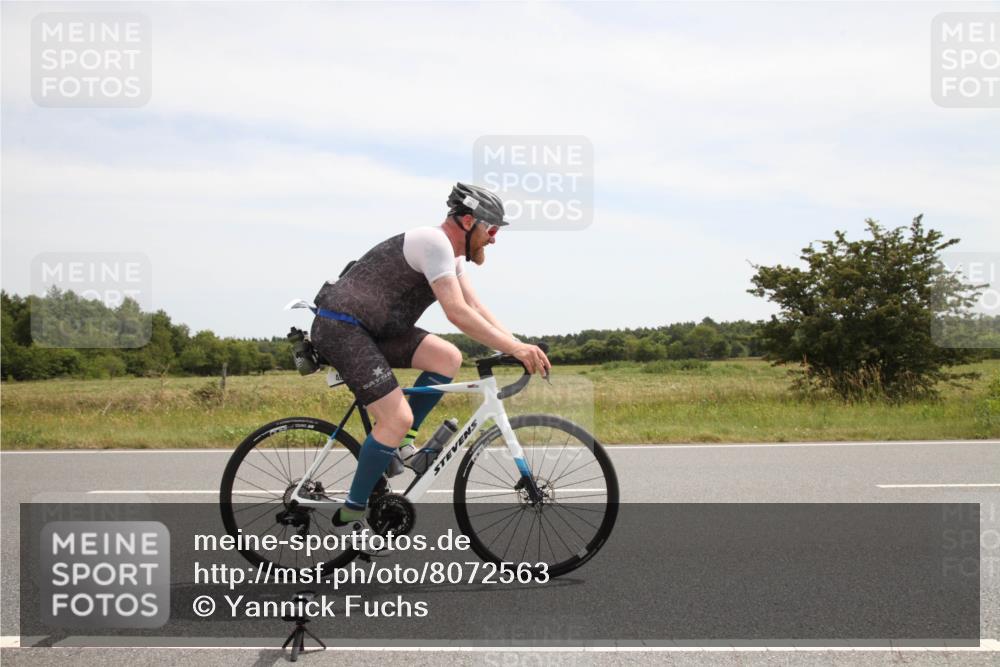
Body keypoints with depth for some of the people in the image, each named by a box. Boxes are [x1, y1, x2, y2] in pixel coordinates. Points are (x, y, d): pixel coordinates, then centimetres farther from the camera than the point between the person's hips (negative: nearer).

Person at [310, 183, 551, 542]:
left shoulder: (451, 252, 12)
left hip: (373, 328, 10)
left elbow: (477, 307, 12)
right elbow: (458, 313, -24)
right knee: (397, 419, -15)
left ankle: (398, 444, 8)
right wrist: (515, 349, -22)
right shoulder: (434, 242, -19)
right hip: (341, 328, -10)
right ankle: (350, 516, -4)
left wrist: (519, 345, 1)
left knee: (448, 359, -2)